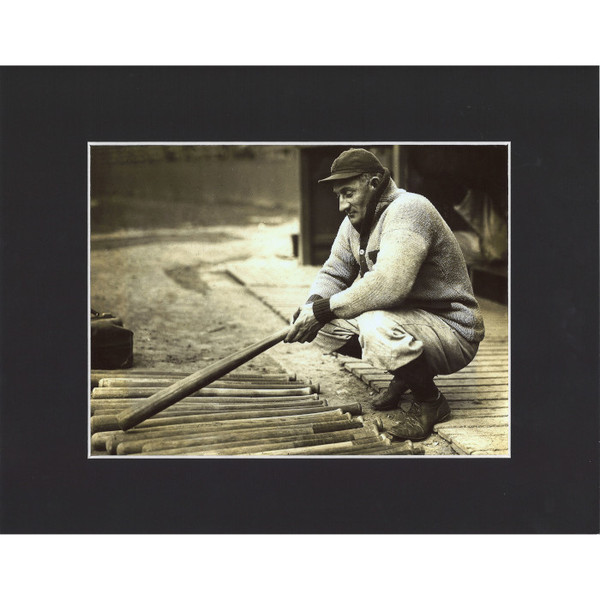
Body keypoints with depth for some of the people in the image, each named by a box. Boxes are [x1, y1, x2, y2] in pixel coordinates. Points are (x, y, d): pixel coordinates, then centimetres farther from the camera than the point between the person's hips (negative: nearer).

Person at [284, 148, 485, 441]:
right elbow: (333, 273, 8)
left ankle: (430, 399, -9)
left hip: (452, 331, -9)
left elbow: (386, 286, -36)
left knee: (377, 326, -37)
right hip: (404, 316, 9)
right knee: (322, 326, -4)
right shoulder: (355, 222, 6)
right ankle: (405, 374, 11)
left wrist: (322, 310, -29)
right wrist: (312, 306, -15)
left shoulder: (408, 210, -23)